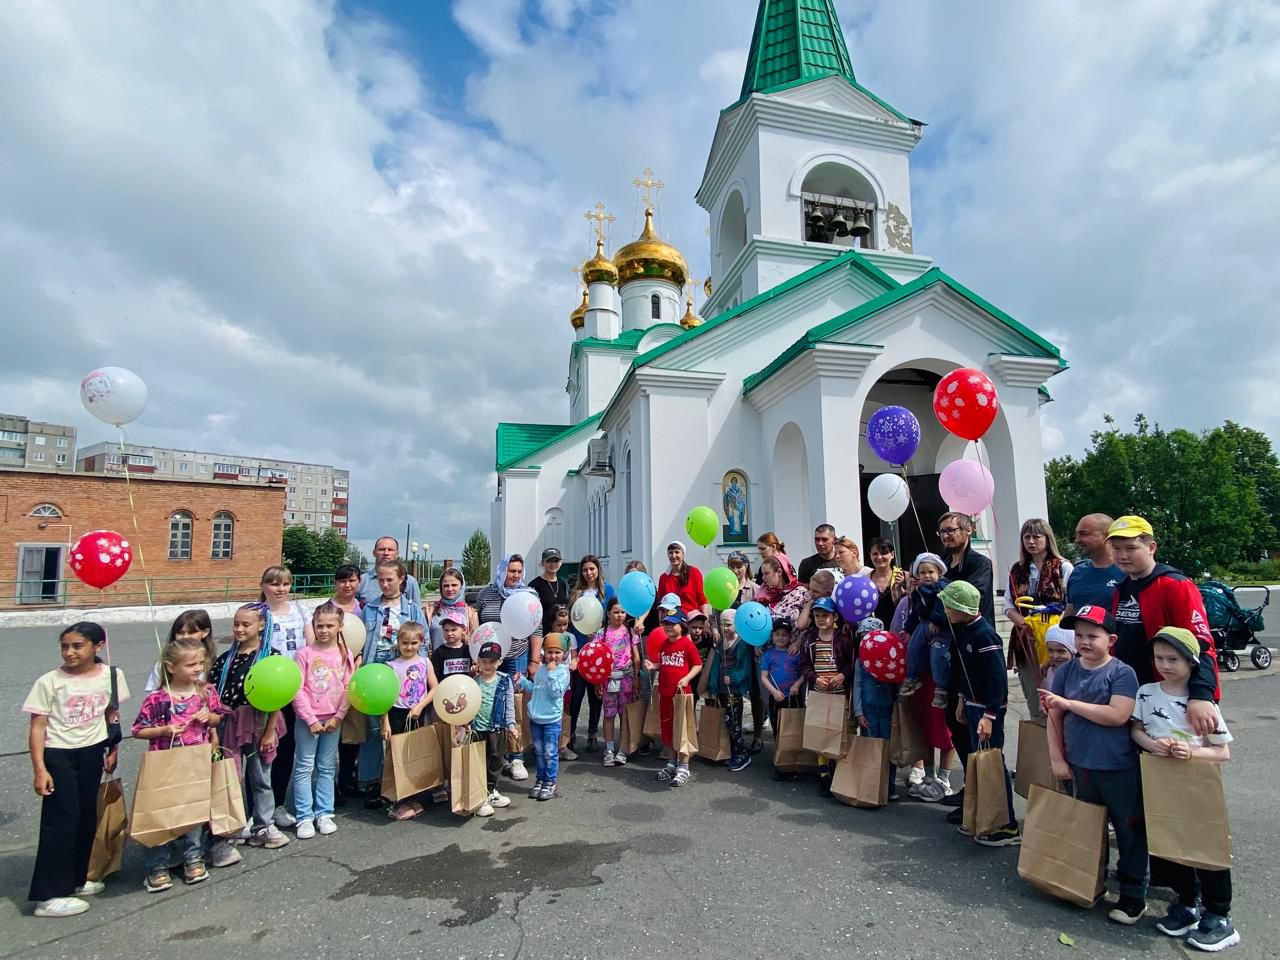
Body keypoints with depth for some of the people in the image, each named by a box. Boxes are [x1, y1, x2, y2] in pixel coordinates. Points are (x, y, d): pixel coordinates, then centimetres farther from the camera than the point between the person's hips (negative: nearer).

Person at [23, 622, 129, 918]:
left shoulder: (111, 675, -4)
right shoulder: (49, 682, -12)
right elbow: (38, 727, -10)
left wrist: (113, 749, 9)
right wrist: (39, 770, -14)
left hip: (92, 752, 4)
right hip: (58, 754, -4)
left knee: (87, 817, 12)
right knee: (62, 820, -4)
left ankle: (76, 878, 29)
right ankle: (50, 895, 7)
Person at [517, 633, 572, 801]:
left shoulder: (563, 671, -10)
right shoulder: (541, 669, 8)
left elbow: (556, 692, -20)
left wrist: (551, 673, -22)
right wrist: (522, 680, 11)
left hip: (551, 719, -5)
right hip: (535, 718, 6)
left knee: (550, 753, 1)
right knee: (538, 751, 15)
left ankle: (550, 782, 14)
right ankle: (540, 780, 27)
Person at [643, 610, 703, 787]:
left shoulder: (687, 643, -10)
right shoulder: (663, 644, 10)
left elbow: (698, 665, -8)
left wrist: (687, 678, -20)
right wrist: (653, 666, 0)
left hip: (681, 693, -7)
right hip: (665, 693, 7)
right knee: (667, 729, 15)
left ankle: (683, 767, 9)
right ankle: (671, 763, 29)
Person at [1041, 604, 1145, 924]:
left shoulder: (1122, 673, -12)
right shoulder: (1066, 670, 0)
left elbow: (1118, 715, -24)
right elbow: (1055, 715, 3)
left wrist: (1069, 703, -22)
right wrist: (1057, 758, 1)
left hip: (1119, 769, -4)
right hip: (1080, 766, 4)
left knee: (1129, 831, 9)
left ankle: (1133, 895, 24)